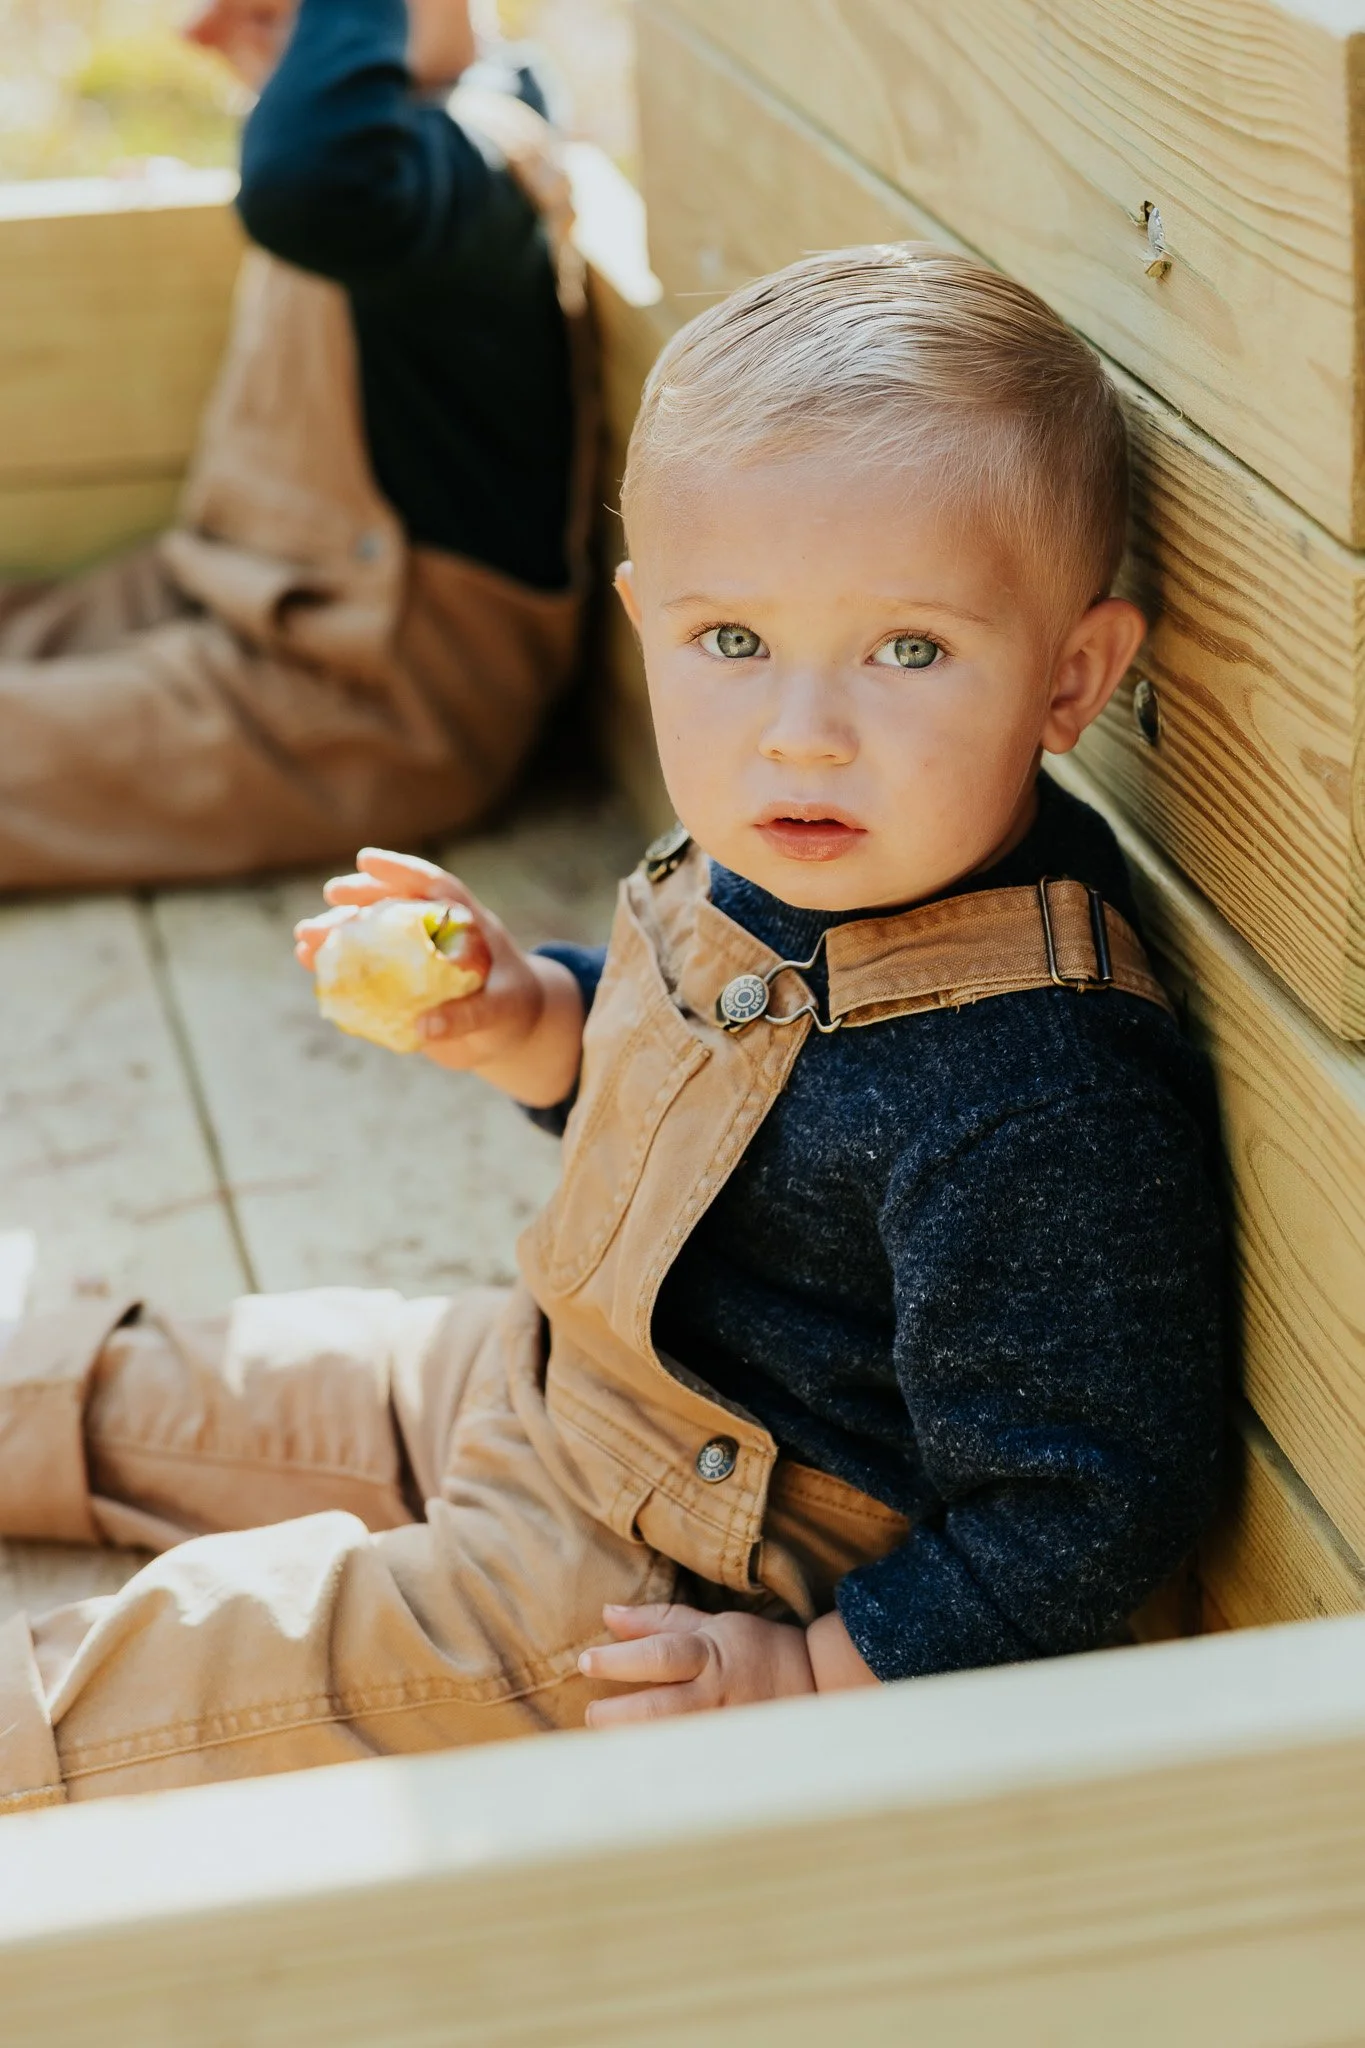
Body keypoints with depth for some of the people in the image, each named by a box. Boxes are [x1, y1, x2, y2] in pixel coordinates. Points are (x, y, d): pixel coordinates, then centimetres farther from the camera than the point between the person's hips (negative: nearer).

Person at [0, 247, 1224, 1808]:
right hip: (577, 1383, 9)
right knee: (216, 1387, 24)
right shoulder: (773, 864, -8)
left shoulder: (1044, 1100, -36)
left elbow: (1074, 1522, -29)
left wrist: (825, 1680, -23)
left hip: (709, 1602, -8)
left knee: (211, 1651, -4)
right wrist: (525, 1022, -5)